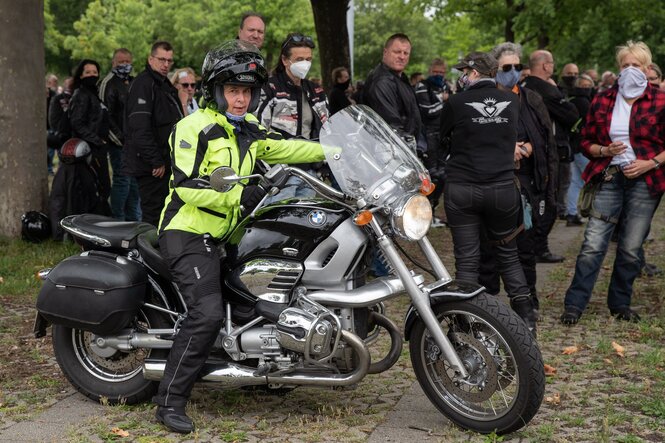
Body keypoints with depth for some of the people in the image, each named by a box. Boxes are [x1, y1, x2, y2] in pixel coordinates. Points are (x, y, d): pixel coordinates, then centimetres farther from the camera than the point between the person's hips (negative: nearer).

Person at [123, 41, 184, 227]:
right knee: (153, 214, -10)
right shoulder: (143, 84, -13)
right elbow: (140, 128, -22)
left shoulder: (166, 85, 20)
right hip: (151, 166, -10)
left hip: (163, 161, 10)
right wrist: (156, 161, -23)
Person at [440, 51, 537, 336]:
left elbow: (442, 135, 10)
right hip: (503, 189, 3)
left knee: (467, 259, 2)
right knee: (508, 255, 15)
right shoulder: (513, 101, 2)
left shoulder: (456, 103, -6)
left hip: (461, 190, -2)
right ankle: (526, 319, 14)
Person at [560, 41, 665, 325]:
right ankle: (574, 305, 1)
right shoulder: (602, 101, 7)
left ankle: (620, 304, 22)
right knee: (592, 245, -5)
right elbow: (586, 142, 11)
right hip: (610, 179, 1)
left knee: (631, 249, 5)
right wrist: (606, 150, -8)